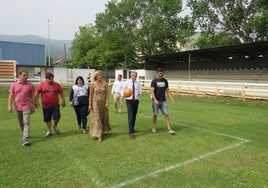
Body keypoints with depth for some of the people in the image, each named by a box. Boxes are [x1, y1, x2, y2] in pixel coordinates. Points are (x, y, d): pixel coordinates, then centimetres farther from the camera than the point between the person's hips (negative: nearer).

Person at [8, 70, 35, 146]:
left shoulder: (30, 85, -3)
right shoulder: (14, 85, 0)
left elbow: (32, 96, 2)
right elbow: (11, 96, 1)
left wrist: (33, 106, 2)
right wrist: (9, 106, -8)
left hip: (26, 107, -2)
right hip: (17, 107, 3)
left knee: (26, 122, -9)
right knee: (20, 123, 17)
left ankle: (25, 138, -11)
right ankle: (23, 134, 38)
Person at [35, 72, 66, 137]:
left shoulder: (57, 85, 2)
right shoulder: (41, 85, 1)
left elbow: (62, 93, 7)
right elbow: (37, 94, 5)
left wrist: (63, 101, 2)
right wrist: (36, 101, -2)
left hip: (55, 105, 0)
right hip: (45, 106, 1)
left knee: (57, 117, -10)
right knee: (47, 119, 9)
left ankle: (55, 126, 22)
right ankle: (49, 131, 26)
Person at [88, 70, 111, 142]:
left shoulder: (105, 84, -2)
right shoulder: (93, 84, -5)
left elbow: (107, 94, -1)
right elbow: (90, 94, -2)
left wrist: (107, 102, -9)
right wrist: (90, 104, -4)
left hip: (103, 102, 2)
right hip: (95, 102, -2)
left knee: (103, 117, 14)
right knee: (97, 118, -3)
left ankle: (102, 130, 37)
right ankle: (99, 135, 1)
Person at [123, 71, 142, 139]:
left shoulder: (138, 83, 4)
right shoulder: (127, 83, -5)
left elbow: (140, 90, 11)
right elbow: (123, 90, 1)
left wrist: (139, 93, -12)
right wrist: (124, 94, -21)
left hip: (136, 100, 4)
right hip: (129, 101, -4)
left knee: (134, 116, 13)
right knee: (130, 116, -12)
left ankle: (132, 128, 34)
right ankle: (131, 132, -10)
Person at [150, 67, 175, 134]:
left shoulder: (165, 81, 7)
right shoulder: (154, 81, -7)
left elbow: (167, 90, 13)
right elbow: (152, 91, -13)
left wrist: (171, 98, 4)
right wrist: (155, 99, -25)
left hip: (163, 101, 3)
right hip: (156, 101, -3)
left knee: (166, 114, -1)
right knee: (155, 114, 7)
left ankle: (169, 129, 0)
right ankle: (154, 127, 24)